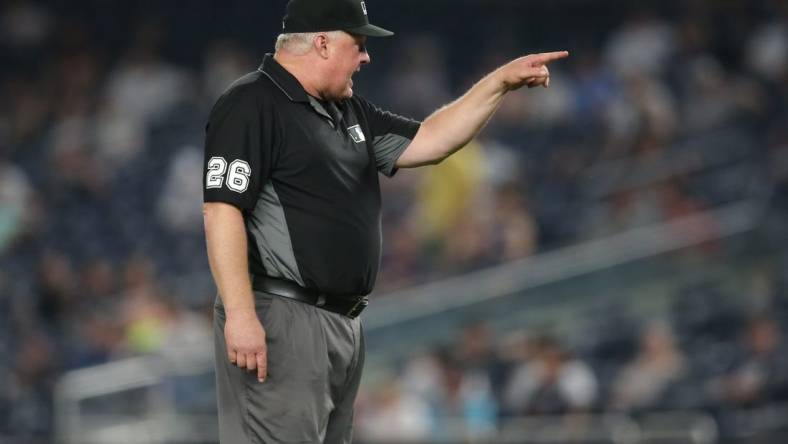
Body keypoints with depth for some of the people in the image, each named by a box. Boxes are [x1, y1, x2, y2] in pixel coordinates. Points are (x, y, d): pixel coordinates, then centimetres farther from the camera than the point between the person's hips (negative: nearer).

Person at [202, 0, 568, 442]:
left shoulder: (350, 111, 18)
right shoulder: (251, 106, -10)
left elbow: (428, 142, 22)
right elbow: (222, 210, -17)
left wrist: (500, 82, 15)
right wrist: (240, 316, -24)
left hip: (345, 323, 10)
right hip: (280, 320, -10)